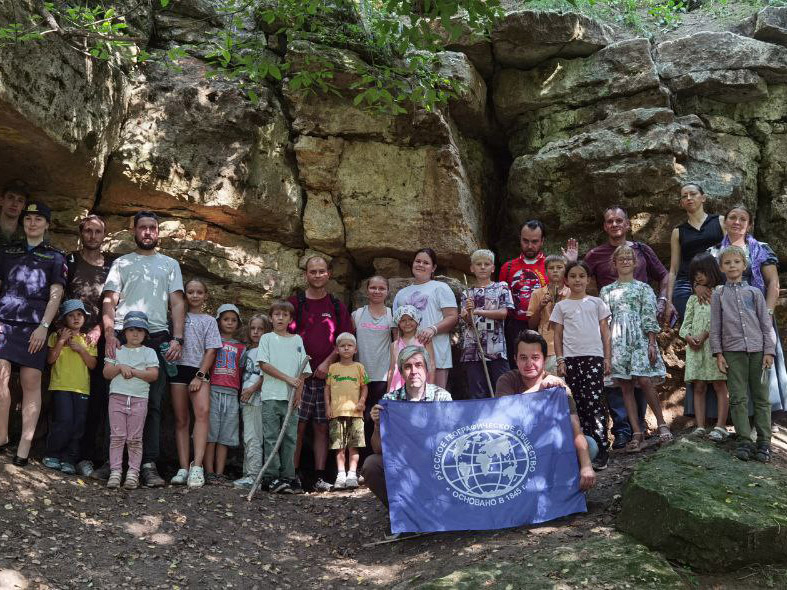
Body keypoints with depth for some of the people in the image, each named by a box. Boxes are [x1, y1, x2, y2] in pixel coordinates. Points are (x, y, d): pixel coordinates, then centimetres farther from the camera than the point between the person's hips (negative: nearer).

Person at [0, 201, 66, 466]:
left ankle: (24, 447, -8)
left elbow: (55, 295, 5)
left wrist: (44, 326, -7)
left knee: (31, 383, -6)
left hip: (34, 326, -2)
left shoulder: (55, 257, 13)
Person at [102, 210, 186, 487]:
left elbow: (177, 303, 12)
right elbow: (109, 301, 7)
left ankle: (148, 464, -7)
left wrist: (177, 338, -2)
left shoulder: (170, 265, 20)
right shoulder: (121, 263, 17)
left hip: (157, 339, 1)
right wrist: (109, 333, -9)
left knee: (153, 403, -5)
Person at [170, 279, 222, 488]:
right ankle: (183, 468, -1)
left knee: (203, 411, -23)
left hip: (200, 370, -1)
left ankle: (197, 466, -30)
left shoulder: (209, 320, 13)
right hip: (179, 368, 1)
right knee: (181, 419, 0)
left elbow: (211, 351, 5)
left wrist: (200, 376, -5)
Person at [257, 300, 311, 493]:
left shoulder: (297, 340, 15)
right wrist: (288, 378, -12)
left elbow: (304, 370, 11)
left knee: (290, 438, 3)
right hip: (271, 395, -3)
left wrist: (299, 390, -5)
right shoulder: (267, 338, 7)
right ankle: (270, 477, -2)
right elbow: (264, 365, -6)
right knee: (271, 437, -4)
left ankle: (287, 477, 8)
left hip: (292, 397, 3)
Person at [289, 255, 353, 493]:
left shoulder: (337, 306, 12)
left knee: (322, 427, 3)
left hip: (327, 375, 2)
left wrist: (328, 362, -5)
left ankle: (320, 477, 6)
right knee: (297, 426, -4)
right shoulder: (295, 303, 7)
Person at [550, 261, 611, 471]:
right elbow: (558, 335, 10)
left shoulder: (596, 303, 9)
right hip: (571, 359, 2)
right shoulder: (561, 306, 10)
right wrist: (560, 360, 1)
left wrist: (607, 358, 3)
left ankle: (601, 451, -7)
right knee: (578, 405, 4)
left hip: (593, 357, -2)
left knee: (594, 403, -10)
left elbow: (605, 332, 9)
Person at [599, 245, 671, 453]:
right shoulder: (607, 291, 14)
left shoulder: (643, 288, 8)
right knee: (626, 387, 0)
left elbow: (649, 317, 1)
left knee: (645, 382, -13)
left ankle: (661, 423, 6)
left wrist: (651, 344, -7)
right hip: (617, 342, 3)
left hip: (640, 339, -2)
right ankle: (637, 434, 2)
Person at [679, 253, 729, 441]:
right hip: (695, 347, 5)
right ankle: (700, 427, 2)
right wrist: (688, 336, -7)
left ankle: (720, 427, -5)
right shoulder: (693, 299, 18)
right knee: (698, 387, 2)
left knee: (720, 385, -4)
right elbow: (686, 323, 14)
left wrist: (704, 335, -15)